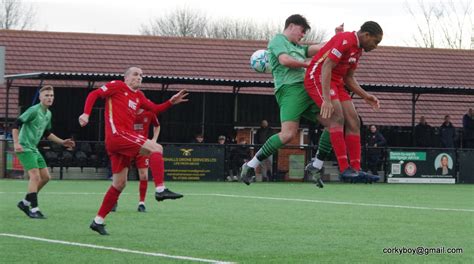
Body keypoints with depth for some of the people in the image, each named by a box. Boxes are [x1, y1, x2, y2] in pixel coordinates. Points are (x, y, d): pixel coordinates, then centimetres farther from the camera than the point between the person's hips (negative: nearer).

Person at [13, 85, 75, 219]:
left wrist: (62, 142, 20)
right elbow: (16, 125, -17)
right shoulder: (34, 110, -14)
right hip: (24, 147, -9)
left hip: (34, 149, 9)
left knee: (45, 177, 8)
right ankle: (34, 209, -16)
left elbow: (47, 133, 26)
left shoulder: (48, 114, 12)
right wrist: (16, 143, -24)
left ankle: (25, 203, 18)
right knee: (35, 175, -18)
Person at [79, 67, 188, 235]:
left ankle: (98, 221, 16)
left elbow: (155, 109, 21)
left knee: (119, 184, 11)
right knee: (156, 148, -19)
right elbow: (94, 94, -4)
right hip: (117, 134, -9)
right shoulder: (118, 86, 2)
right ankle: (160, 190, -28)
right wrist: (86, 114, -17)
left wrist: (171, 102, 6)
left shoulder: (139, 96, 23)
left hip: (125, 137, 9)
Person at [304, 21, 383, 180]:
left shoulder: (358, 50, 14)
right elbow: (326, 67, -26)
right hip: (318, 77, -10)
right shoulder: (345, 40, -18)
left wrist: (365, 96, 9)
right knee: (337, 118, -23)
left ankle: (356, 169, -2)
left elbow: (348, 78, 22)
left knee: (353, 122, 0)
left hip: (336, 82, 10)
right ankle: (344, 169, -26)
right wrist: (326, 100, -32)